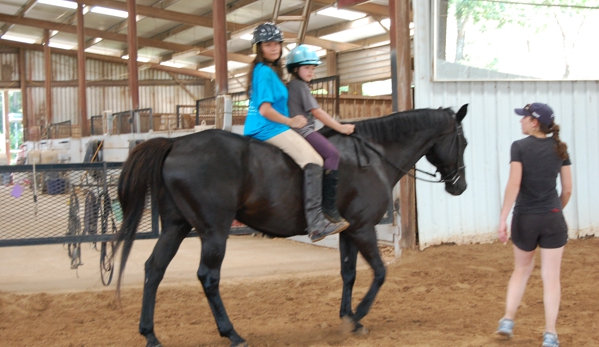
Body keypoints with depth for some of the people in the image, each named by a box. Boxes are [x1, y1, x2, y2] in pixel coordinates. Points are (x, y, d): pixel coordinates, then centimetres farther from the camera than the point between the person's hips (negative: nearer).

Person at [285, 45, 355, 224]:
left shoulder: (290, 86, 20)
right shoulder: (301, 86, -8)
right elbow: (316, 112, -11)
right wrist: (340, 127, -5)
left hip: (297, 131, 11)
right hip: (303, 131, -11)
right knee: (331, 153, -23)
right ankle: (329, 207, -31)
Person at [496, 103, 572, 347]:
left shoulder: (520, 147, -7)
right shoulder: (560, 149, 3)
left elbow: (514, 184, -15)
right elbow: (567, 190, 4)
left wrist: (503, 219, -13)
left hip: (524, 218, -1)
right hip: (553, 219, 1)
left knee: (522, 269, 21)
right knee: (551, 276, 5)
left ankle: (508, 319, 17)